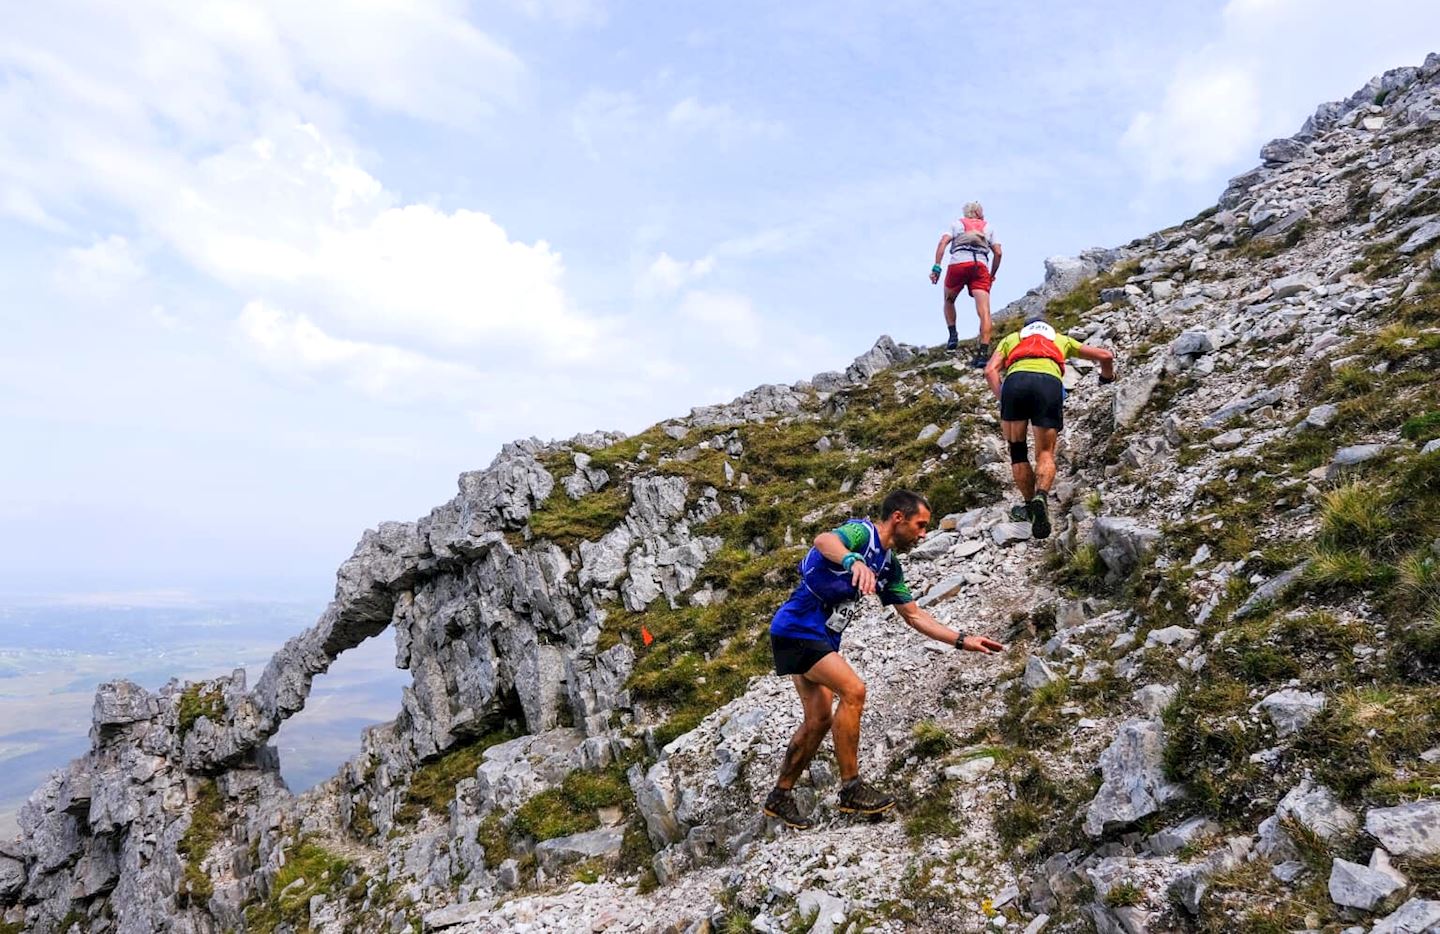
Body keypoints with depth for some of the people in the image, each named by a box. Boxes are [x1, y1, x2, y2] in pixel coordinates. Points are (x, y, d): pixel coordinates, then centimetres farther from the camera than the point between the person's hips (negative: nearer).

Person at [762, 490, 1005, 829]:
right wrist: (854, 561, -61)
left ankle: (780, 797, 24)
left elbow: (914, 615, 17)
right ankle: (851, 789, -9)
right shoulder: (863, 532, -16)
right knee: (853, 690, -19)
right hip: (797, 627, -10)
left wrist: (963, 641, 11)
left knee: (819, 719, 11)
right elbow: (824, 540, -40)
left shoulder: (890, 566, 10)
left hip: (820, 636, 10)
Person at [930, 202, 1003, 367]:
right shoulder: (988, 227, 28)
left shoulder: (957, 223, 25)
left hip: (958, 263, 0)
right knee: (984, 311, -9)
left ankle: (953, 335, 8)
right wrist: (992, 275, 28)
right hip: (980, 265, 0)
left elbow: (943, 242, 6)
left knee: (949, 300, 25)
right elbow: (998, 253, 18)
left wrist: (936, 267, 0)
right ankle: (983, 352, -21)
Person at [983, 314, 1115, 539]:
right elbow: (1105, 355, 36)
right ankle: (1041, 496, -22)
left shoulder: (1010, 339, 35)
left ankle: (1029, 504, 15)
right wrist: (1107, 377, 55)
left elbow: (990, 370, 16)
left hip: (1016, 380, 0)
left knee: (1017, 450, 15)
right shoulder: (1061, 339, 38)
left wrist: (1003, 400, 14)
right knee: (1045, 453, 5)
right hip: (1050, 383, 0)